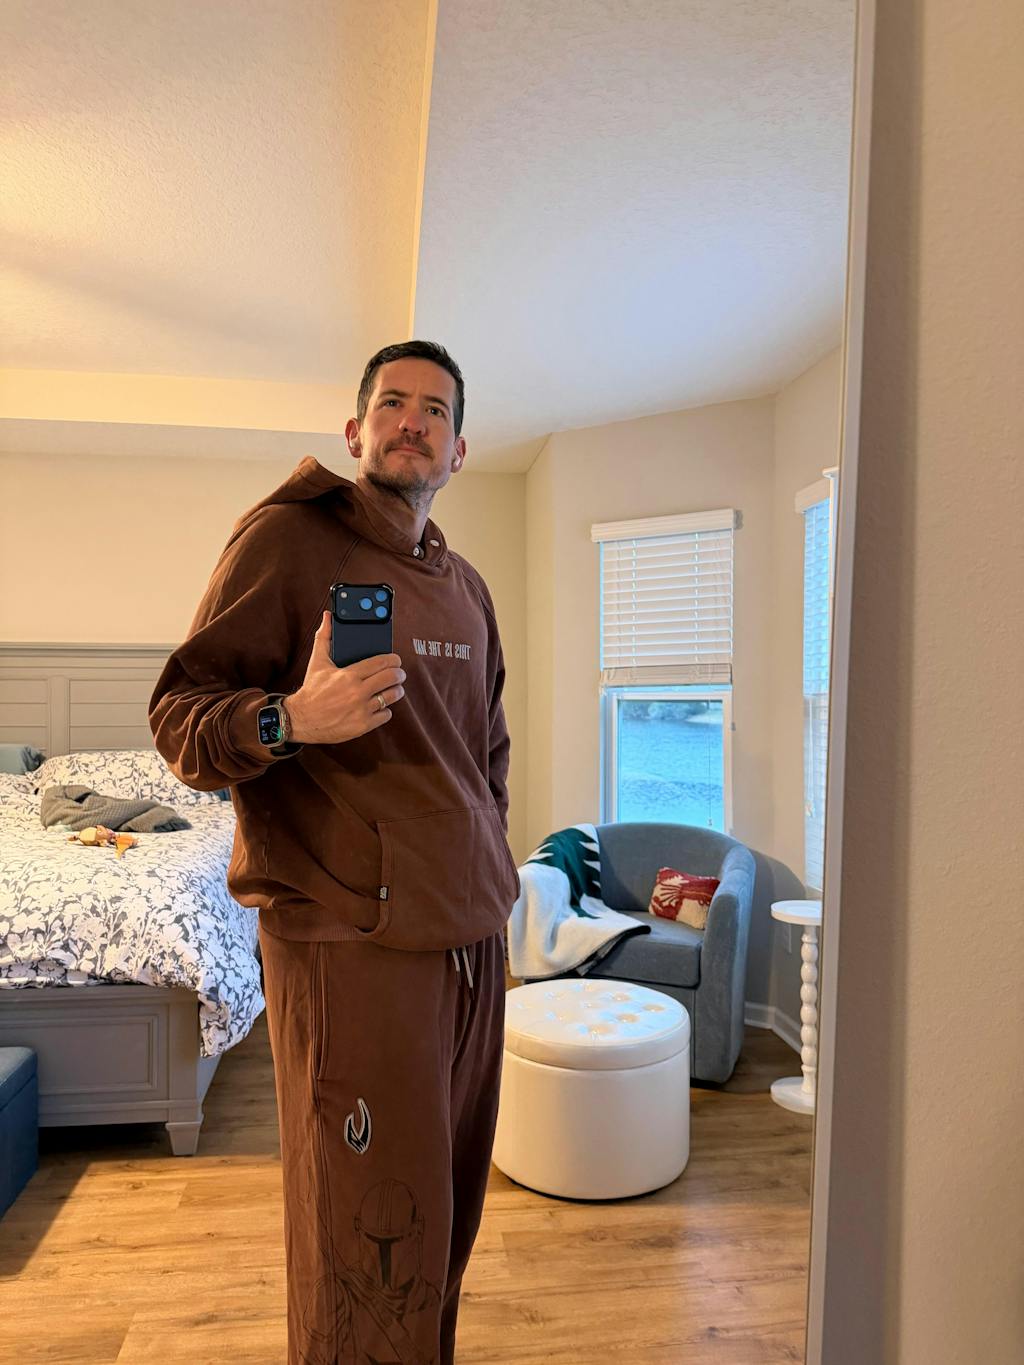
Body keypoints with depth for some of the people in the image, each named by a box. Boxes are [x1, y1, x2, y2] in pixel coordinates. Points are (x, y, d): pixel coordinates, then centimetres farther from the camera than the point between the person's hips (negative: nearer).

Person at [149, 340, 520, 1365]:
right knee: (371, 1239, 1)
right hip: (350, 938, -6)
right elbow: (177, 713, -9)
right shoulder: (289, 536, -5)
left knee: (448, 1214, 18)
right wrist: (286, 721, -28)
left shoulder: (466, 588, 16)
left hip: (471, 934, 7)